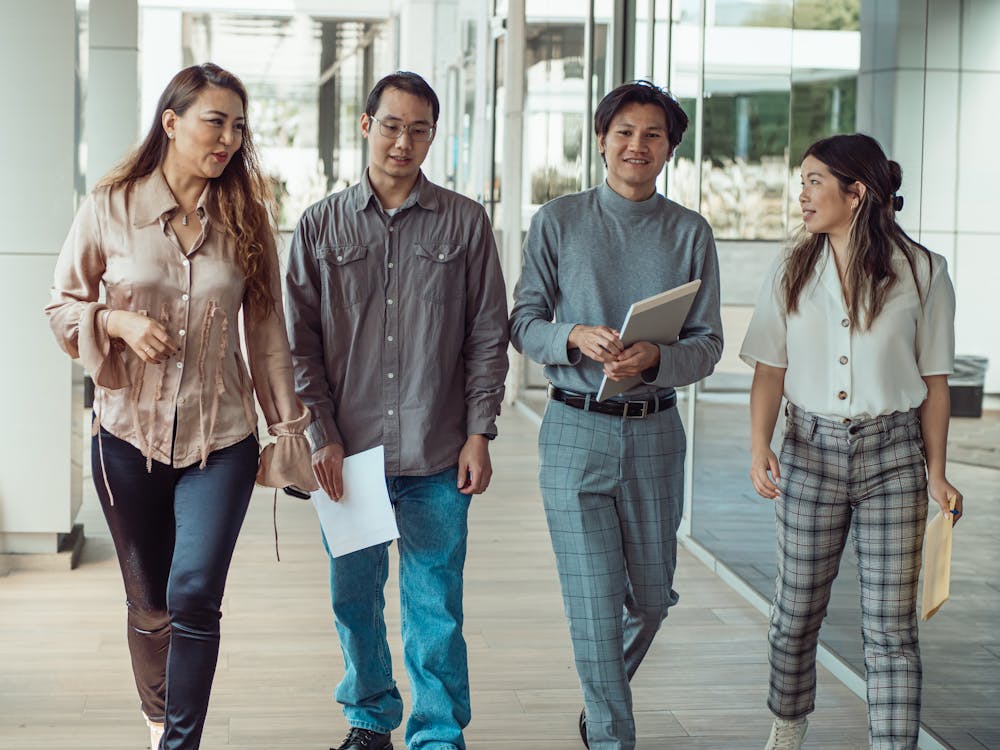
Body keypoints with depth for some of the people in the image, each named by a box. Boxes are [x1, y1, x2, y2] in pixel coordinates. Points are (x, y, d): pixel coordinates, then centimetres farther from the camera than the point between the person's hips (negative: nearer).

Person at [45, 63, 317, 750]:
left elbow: (267, 331, 6)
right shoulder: (109, 209, -3)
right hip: (130, 435, 0)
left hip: (220, 440, 0)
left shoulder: (244, 219, 1)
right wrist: (118, 321, -15)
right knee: (149, 604, 12)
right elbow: (64, 306, 6)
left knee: (195, 597, -12)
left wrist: (288, 427, 6)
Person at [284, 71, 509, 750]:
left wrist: (479, 433, -2)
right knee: (354, 598, 12)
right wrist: (322, 436, -3)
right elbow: (301, 342, 5)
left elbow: (488, 336, 4)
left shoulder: (465, 223, 4)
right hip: (348, 452, 1)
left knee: (436, 608, 2)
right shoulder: (321, 225, 6)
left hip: (437, 461, -1)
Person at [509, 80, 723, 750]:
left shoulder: (691, 233, 4)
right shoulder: (558, 222, 2)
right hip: (576, 428, -2)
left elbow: (708, 342, 1)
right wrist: (575, 337, -18)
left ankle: (604, 694, 41)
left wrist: (655, 358, -19)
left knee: (652, 596, 13)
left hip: (655, 431, 2)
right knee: (594, 599, -3)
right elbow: (523, 323, 2)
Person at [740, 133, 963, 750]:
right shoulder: (793, 273, 4)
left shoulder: (921, 272, -3)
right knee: (797, 611, 11)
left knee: (891, 626, 0)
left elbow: (934, 381, 1)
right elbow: (770, 370, 2)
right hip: (811, 448, 2)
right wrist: (760, 447, -12)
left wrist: (937, 473, -1)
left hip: (892, 451, -2)